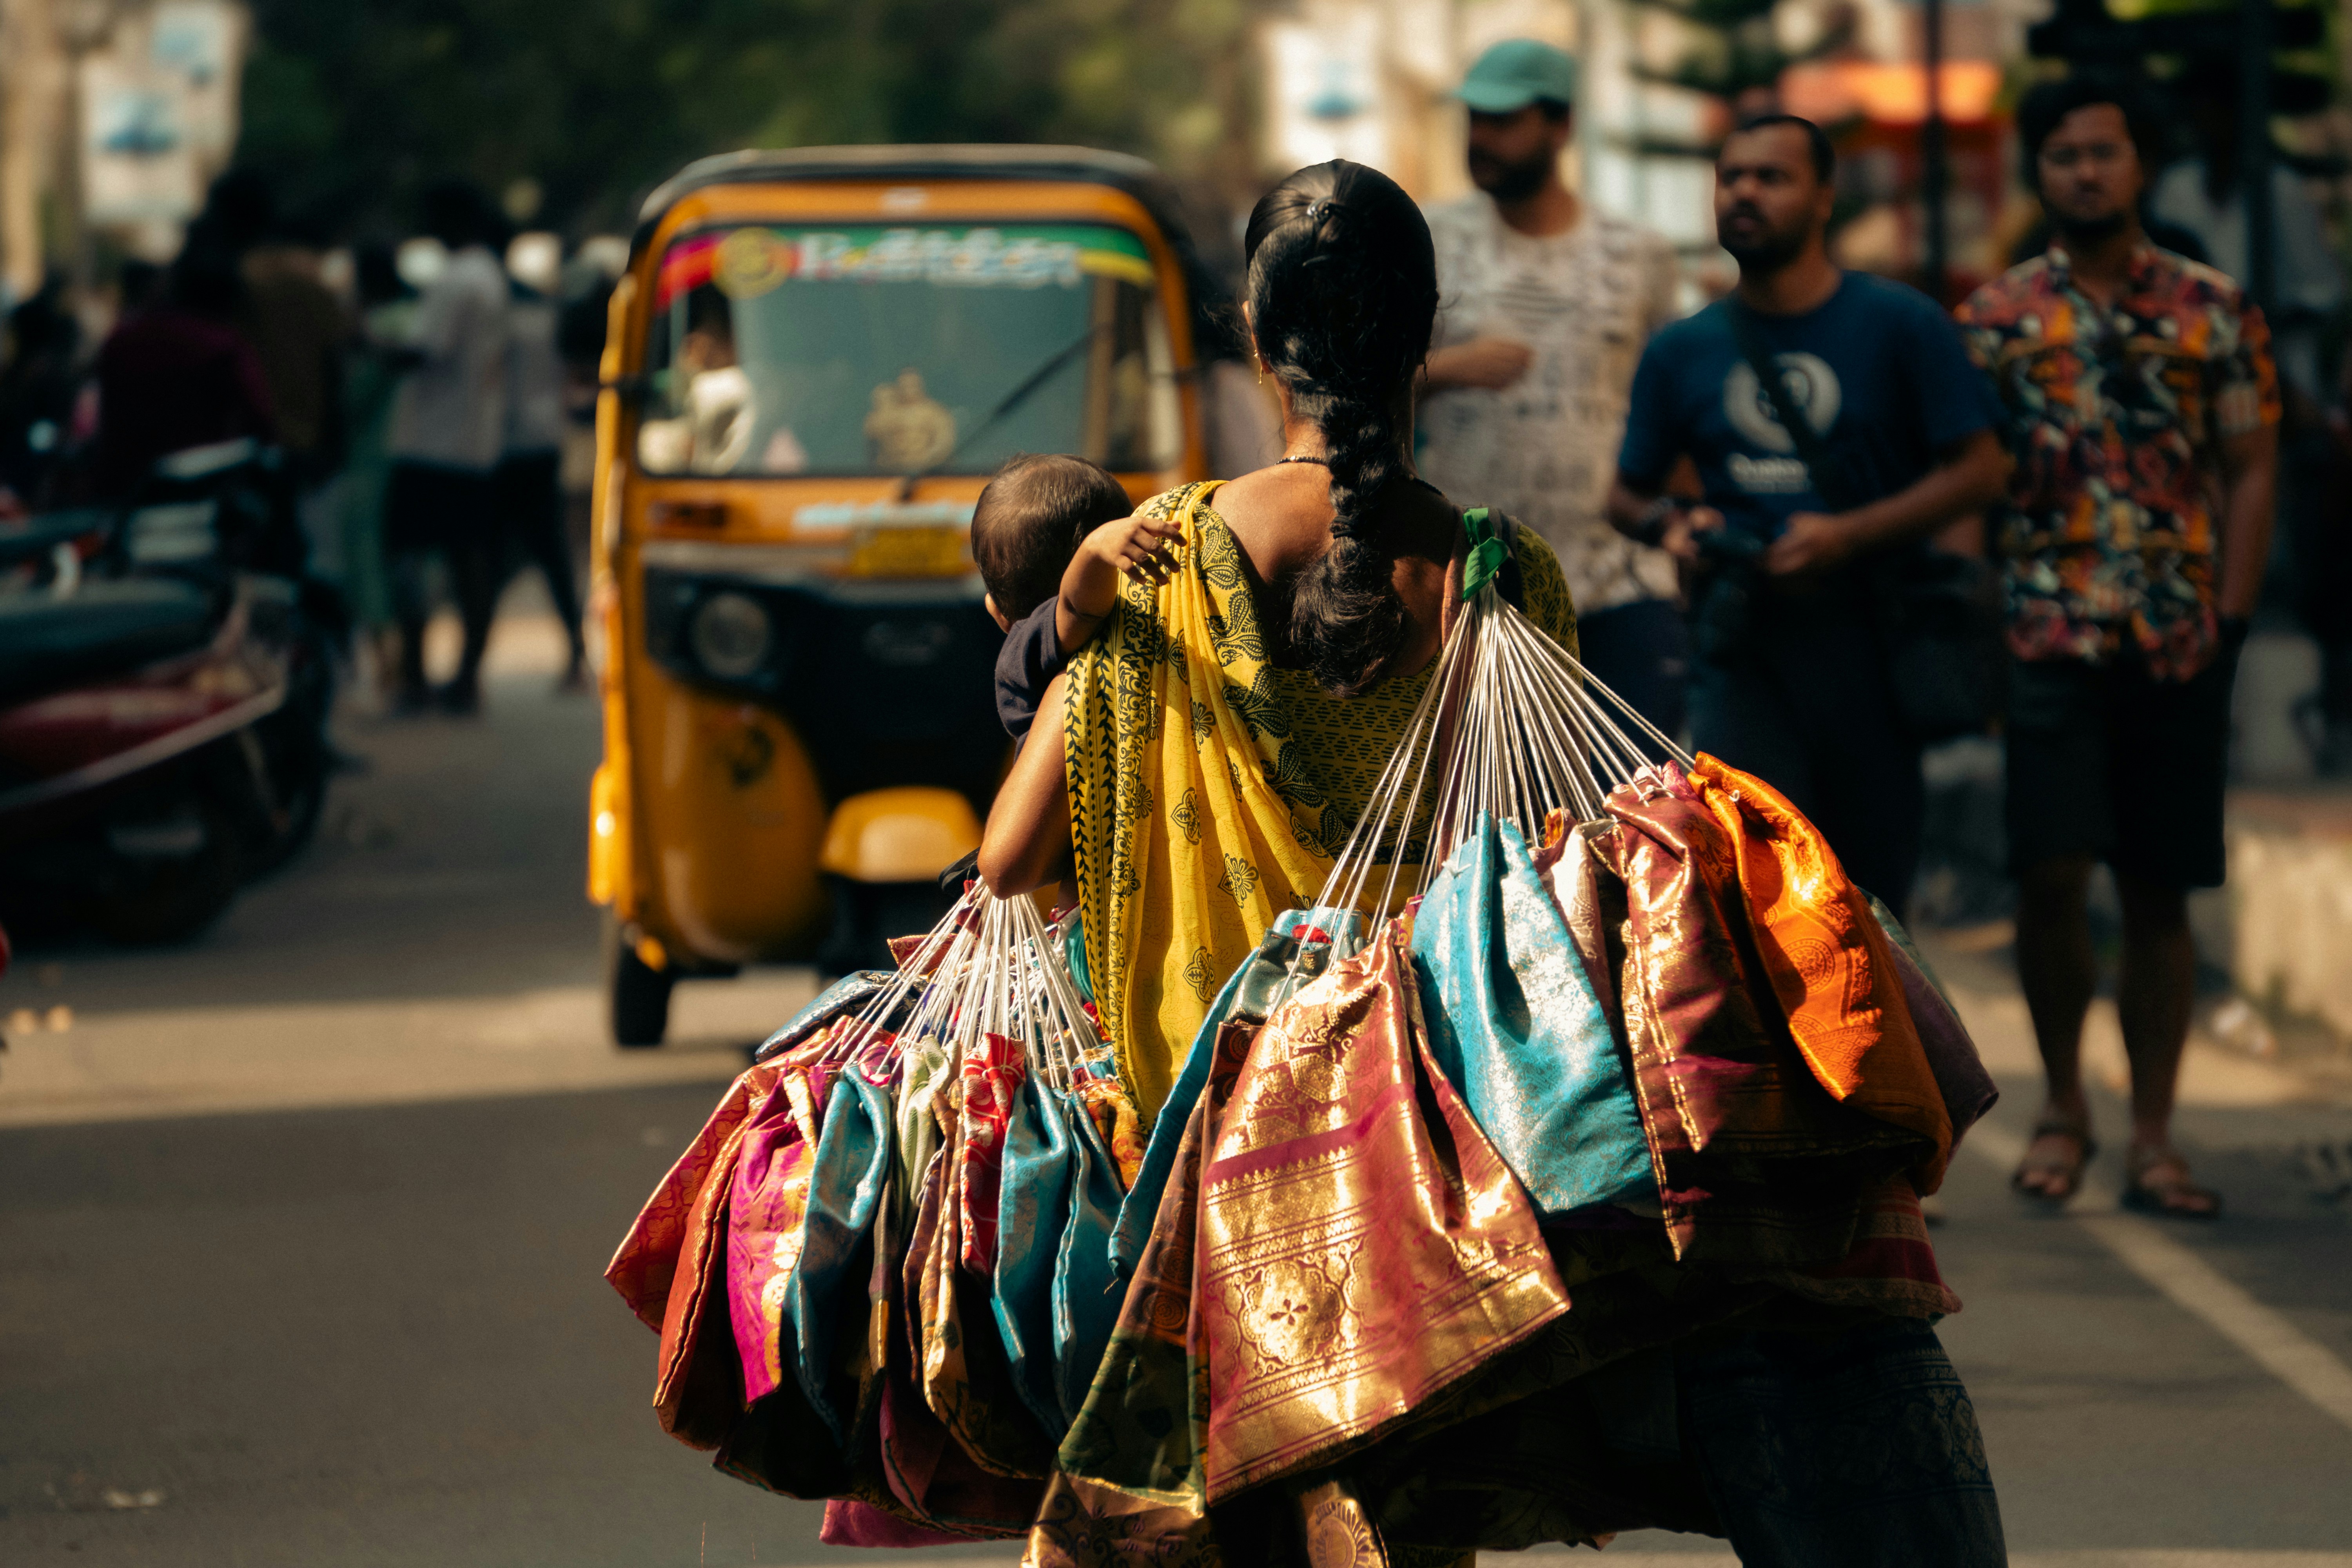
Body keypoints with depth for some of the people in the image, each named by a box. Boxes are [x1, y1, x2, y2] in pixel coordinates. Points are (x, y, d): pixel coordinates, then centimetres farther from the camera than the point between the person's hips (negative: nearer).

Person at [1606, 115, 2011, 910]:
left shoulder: (1900, 326, 1)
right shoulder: (1683, 352, 9)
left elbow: (1980, 469, -3)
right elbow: (1628, 493, 18)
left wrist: (1847, 536, -15)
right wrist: (1670, 523, -7)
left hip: (1872, 647, -1)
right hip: (1744, 651, 1)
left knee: (1871, 900, 6)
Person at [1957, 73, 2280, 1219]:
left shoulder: (2212, 310, 8)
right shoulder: (1997, 317, 6)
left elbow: (2250, 470, 7)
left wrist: (2231, 616, -3)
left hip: (2179, 643, 1)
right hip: (2050, 638, -1)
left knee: (2160, 895, 4)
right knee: (2051, 874, -10)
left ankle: (2152, 1138, 10)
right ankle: (2063, 1104, 10)